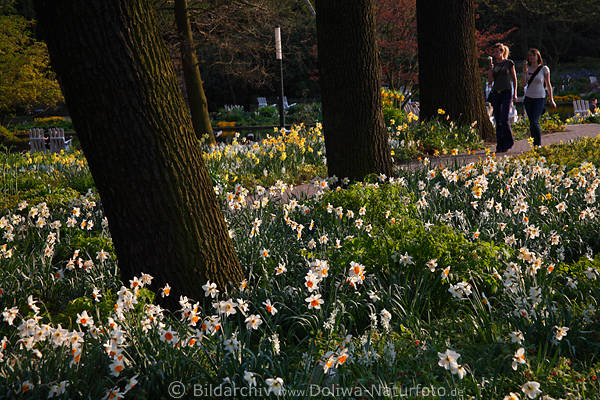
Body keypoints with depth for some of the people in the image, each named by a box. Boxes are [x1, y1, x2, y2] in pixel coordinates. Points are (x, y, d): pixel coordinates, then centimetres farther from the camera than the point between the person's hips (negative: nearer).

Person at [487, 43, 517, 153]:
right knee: (498, 120, 3)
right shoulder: (493, 64, 10)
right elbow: (490, 80, 3)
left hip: (507, 92, -4)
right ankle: (500, 145, 8)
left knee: (504, 119, -13)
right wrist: (491, 67, -8)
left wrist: (515, 94, -3)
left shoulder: (509, 63, -1)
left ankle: (508, 142, 4)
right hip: (496, 93, 5)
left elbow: (514, 79, 2)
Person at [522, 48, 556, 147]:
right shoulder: (527, 68, 5)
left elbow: (548, 85, 1)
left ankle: (539, 145, -8)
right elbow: (524, 84, -1)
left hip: (539, 98, -4)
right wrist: (524, 71, -11)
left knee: (534, 122, -17)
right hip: (528, 98, 4)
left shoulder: (544, 69, -4)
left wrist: (551, 99, 1)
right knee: (532, 123, 5)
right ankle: (535, 145, 12)